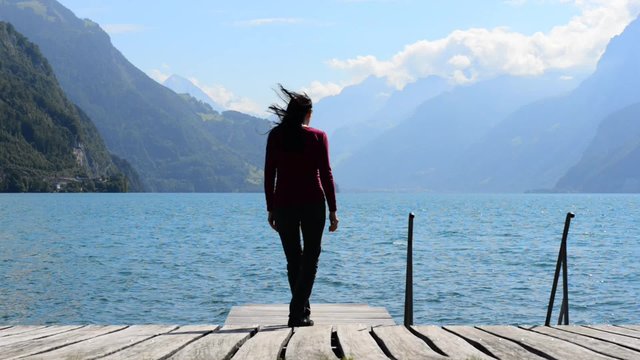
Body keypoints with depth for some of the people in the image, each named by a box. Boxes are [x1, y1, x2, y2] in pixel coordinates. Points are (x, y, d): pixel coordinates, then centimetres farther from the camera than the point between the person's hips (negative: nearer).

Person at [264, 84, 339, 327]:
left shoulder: (276, 136, 2)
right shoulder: (318, 137, -2)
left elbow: (269, 174, 2)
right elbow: (325, 174, -4)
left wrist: (270, 209, 9)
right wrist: (332, 210, 0)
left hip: (283, 203, 2)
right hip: (313, 203, -2)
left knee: (293, 260, 14)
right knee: (310, 258, 5)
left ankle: (302, 310, 22)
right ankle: (298, 314, -7)